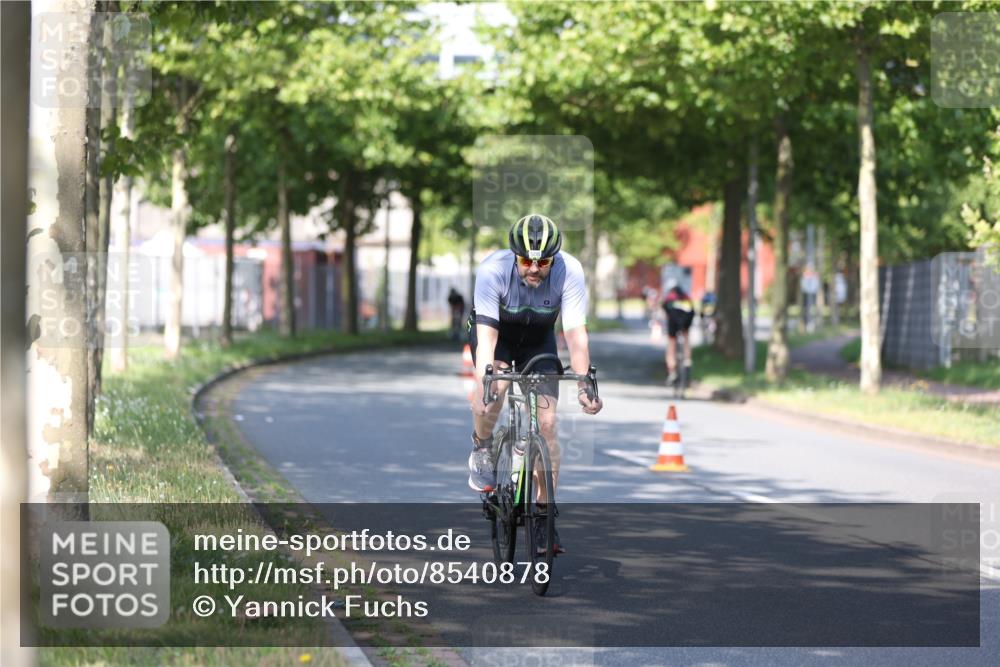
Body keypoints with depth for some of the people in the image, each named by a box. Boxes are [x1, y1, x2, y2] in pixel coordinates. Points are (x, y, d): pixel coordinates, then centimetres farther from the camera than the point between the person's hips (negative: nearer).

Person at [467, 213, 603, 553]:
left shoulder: (570, 272, -30)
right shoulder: (493, 270, -34)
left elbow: (575, 332, -32)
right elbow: (486, 335, -39)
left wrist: (583, 385, -42)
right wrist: (484, 385, -52)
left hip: (538, 339, 2)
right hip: (496, 333, -2)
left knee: (547, 424, -10)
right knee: (495, 384, -34)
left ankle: (543, 514, 1)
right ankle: (482, 449, -4)